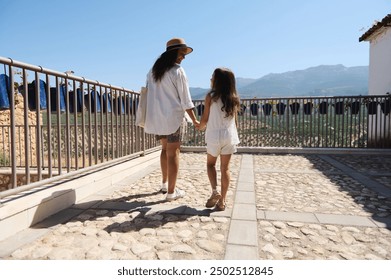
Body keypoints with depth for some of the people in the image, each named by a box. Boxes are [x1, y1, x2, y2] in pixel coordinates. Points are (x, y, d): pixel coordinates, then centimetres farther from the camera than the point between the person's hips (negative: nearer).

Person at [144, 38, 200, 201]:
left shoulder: (153, 70, 11)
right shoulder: (178, 71, -9)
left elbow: (148, 93, 12)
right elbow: (185, 99, -10)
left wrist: (147, 118, 18)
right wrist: (194, 120, -4)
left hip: (156, 117, 7)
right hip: (172, 117, -7)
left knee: (165, 149, 21)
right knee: (173, 153, 1)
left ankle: (164, 184, 30)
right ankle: (171, 192, 8)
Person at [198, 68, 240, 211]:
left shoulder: (210, 96, -6)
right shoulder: (234, 98, 5)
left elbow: (205, 119, -2)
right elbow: (235, 120, 10)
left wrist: (200, 127, 18)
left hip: (214, 136, -3)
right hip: (229, 136, 3)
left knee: (210, 163, 19)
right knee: (225, 168, 8)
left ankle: (214, 191, 3)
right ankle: (222, 201, 12)